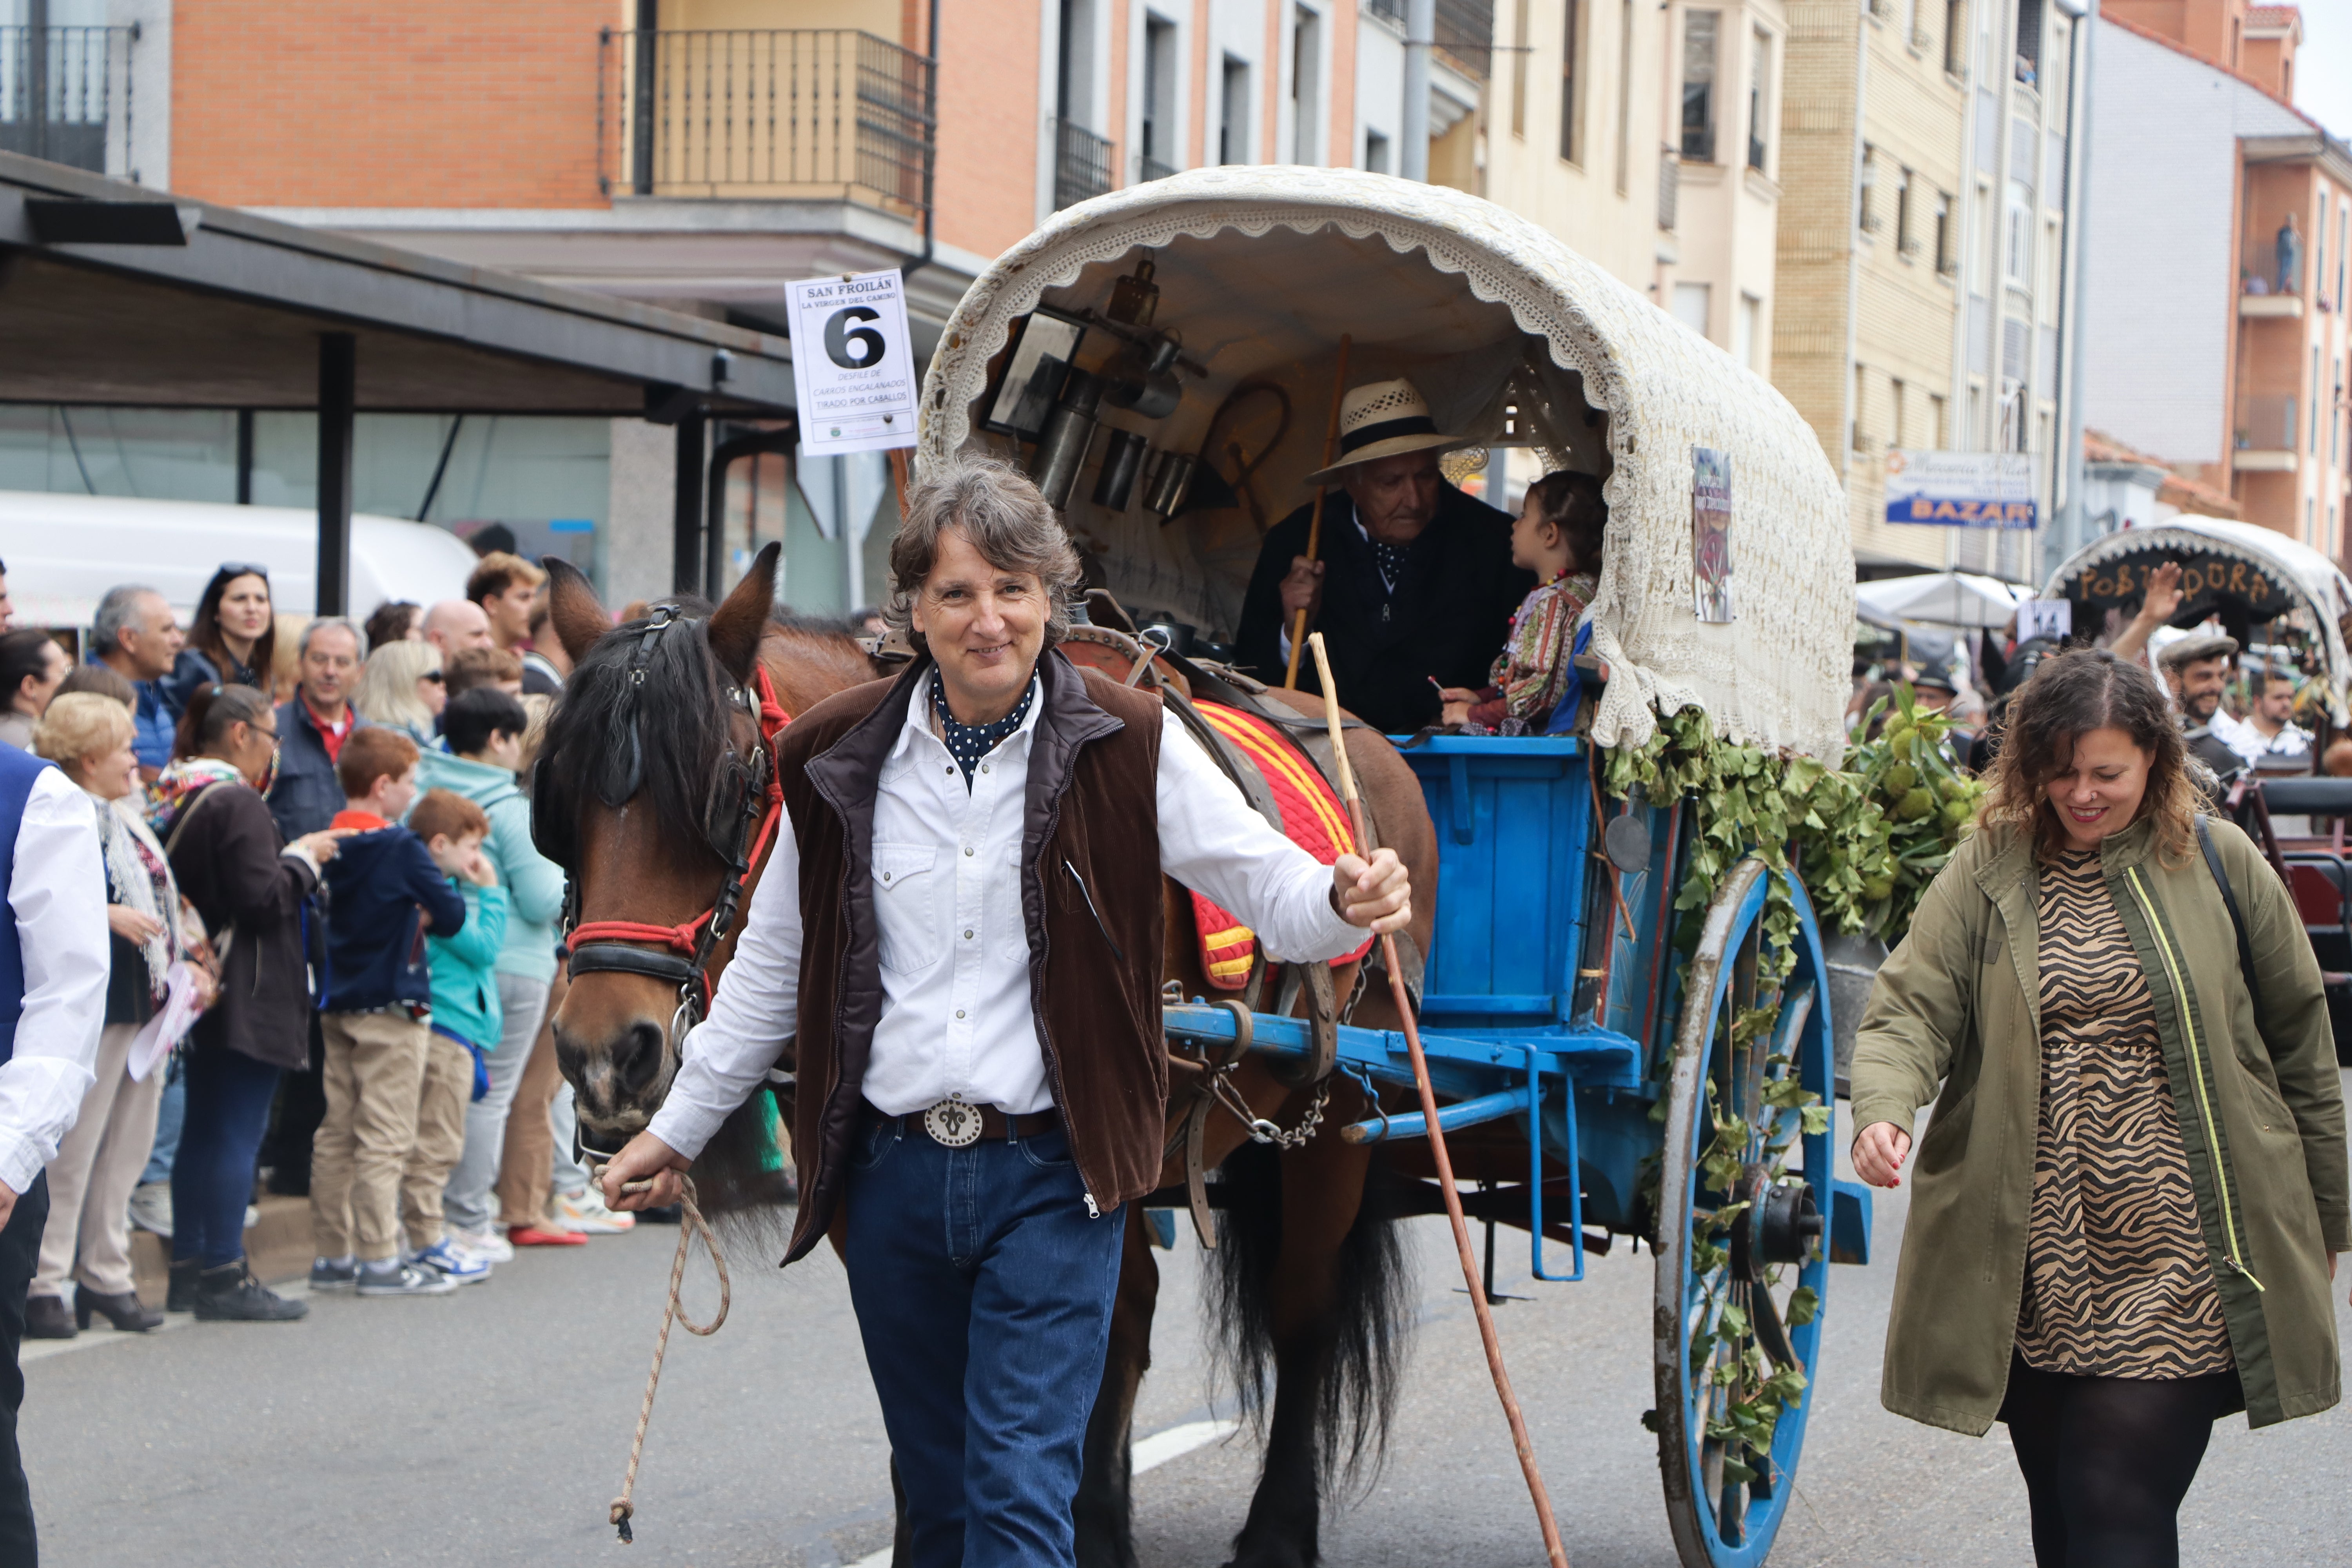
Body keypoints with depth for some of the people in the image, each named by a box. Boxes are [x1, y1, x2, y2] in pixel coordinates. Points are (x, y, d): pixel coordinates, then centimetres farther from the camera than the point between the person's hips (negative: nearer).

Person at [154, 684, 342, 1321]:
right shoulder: (237, 803, -16)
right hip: (247, 996, -9)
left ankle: (187, 1269, 18)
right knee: (238, 1130, -6)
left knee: (204, 1129, 14)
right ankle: (223, 1275, -5)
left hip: (200, 987, 9)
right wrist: (303, 857, -5)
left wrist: (297, 854, 14)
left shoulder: (174, 797, 12)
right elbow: (264, 898, -21)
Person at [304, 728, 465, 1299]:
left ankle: (332, 1256, 14)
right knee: (384, 1140, -4)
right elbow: (451, 917, -11)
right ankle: (378, 1261, -4)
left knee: (335, 1137, 9)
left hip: (337, 1005, 7)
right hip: (391, 1006, -7)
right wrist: (427, 913, 10)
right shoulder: (401, 848, -13)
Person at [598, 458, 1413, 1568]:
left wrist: (1345, 902, -31)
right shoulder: (839, 760, 3)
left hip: (1050, 1178, -3)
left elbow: (1266, 882, -7)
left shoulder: (1127, 746, -4)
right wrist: (678, 1130, 19)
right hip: (891, 1175, 3)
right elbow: (770, 969, 15)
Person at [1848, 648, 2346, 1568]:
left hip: (2174, 1266, -2)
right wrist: (1883, 1109, -27)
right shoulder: (1988, 870, 4)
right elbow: (1911, 1009, -4)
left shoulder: (2219, 864, 2)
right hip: (2036, 1272, 2)